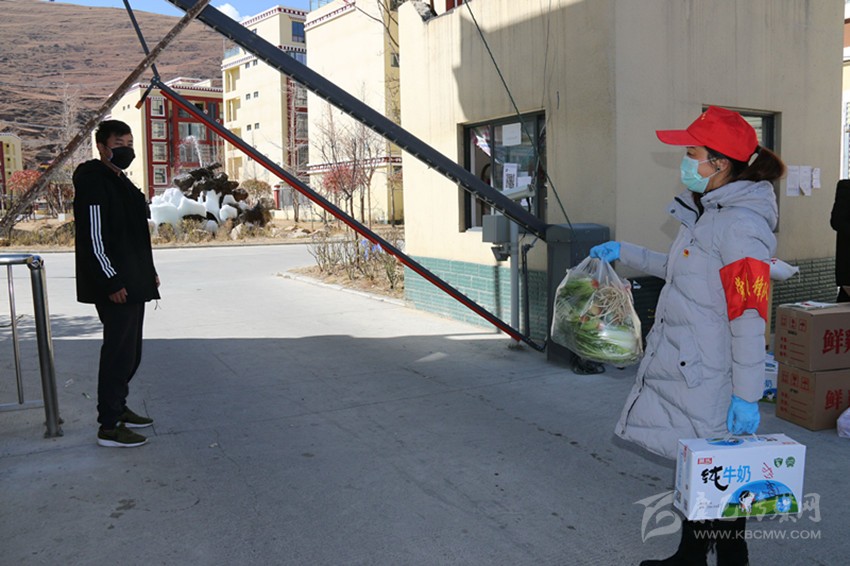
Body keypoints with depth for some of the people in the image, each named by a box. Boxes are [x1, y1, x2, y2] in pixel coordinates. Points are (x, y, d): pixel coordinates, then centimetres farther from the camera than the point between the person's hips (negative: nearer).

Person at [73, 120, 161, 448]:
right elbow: (93, 239, -19)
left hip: (133, 285, 10)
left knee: (129, 351, 16)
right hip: (115, 288, -10)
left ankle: (118, 408, 30)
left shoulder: (121, 182, 18)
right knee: (119, 352, -6)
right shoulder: (94, 184, -13)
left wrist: (148, 273, 18)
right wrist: (111, 282, -21)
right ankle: (109, 427, 2)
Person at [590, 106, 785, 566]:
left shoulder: (740, 225, -19)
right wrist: (625, 253, 26)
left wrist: (746, 394, -20)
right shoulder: (704, 211, 10)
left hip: (709, 381, -10)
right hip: (681, 370, 10)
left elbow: (750, 317, -21)